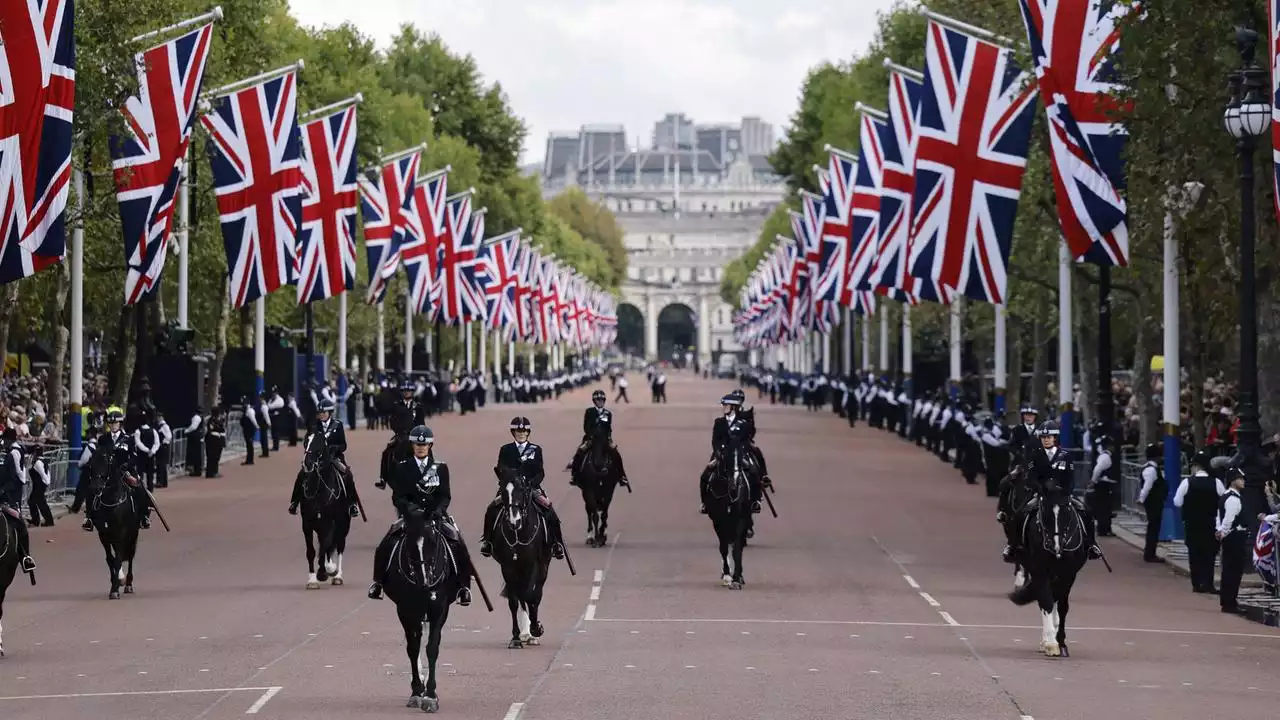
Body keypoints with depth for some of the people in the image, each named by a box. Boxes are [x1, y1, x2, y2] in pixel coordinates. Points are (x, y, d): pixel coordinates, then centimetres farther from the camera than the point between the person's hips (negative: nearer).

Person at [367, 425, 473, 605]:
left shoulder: (440, 468, 6)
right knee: (385, 546, -19)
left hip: (435, 515, 0)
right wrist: (409, 507, -22)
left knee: (459, 547, -20)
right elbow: (397, 496, -2)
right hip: (411, 515, 0)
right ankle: (378, 582, -2)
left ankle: (463, 587, -10)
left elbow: (445, 495, 1)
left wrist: (439, 509, -20)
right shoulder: (402, 468, 4)